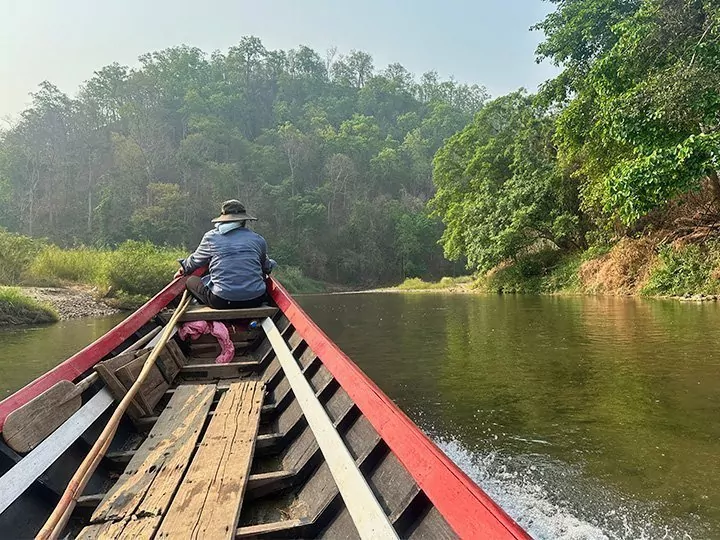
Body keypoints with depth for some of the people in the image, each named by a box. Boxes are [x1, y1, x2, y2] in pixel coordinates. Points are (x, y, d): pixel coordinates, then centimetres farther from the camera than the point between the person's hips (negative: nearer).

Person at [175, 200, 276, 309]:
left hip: (221, 302, -2)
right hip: (256, 301, 2)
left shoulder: (211, 237, 3)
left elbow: (195, 261, 20)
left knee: (191, 281, 20)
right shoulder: (258, 239, 6)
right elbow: (266, 267, 22)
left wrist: (183, 270, 42)